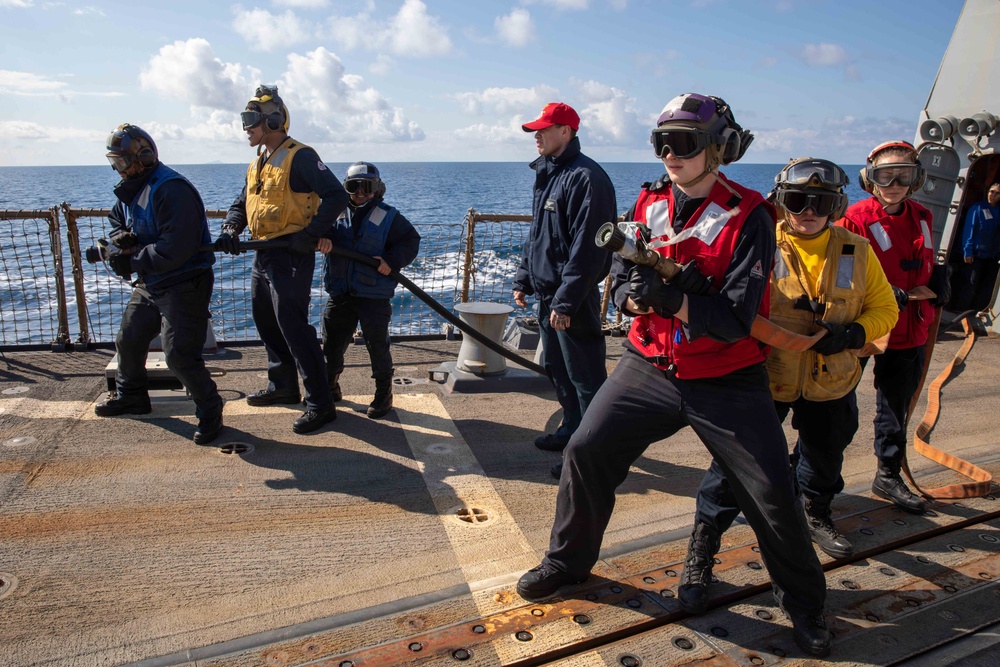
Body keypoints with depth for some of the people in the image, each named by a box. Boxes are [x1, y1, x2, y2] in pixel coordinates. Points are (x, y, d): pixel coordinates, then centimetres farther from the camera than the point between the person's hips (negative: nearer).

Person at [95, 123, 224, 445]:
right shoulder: (131, 190, 9)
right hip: (149, 285, 10)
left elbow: (175, 249, -30)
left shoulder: (170, 190, -23)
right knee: (128, 341, 22)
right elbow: (117, 222, 22)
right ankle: (131, 396, 45)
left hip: (184, 285, -10)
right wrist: (120, 238, -4)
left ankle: (210, 412, 4)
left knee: (180, 356, -14)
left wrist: (132, 261, -19)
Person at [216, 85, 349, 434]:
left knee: (293, 328, -10)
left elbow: (337, 196, -20)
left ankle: (320, 403, -3)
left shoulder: (299, 157, -14)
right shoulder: (257, 164, 15)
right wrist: (231, 230, 1)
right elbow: (241, 203, 21)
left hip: (291, 256, -10)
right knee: (266, 322, 18)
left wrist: (310, 235, -22)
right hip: (264, 255, 10)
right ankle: (282, 386, 35)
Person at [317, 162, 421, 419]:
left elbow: (411, 241, -1)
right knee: (332, 342, 13)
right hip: (340, 293, 4)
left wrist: (392, 261, -16)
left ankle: (383, 394, 14)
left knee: (377, 344, 0)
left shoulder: (388, 217, 0)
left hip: (374, 295, -3)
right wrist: (321, 236, -26)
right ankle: (329, 386, 34)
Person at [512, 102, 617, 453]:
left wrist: (566, 301, -24)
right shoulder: (547, 175, 15)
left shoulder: (585, 177, -16)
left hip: (573, 298, -10)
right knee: (556, 368, 21)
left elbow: (586, 246, -22)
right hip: (547, 293, 10)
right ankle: (572, 430, 37)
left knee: (585, 377, -1)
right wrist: (523, 279, 18)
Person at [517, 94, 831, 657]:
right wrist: (639, 293, -21)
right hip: (651, 367, 4)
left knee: (775, 497, 1)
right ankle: (569, 560, 24)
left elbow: (736, 319, -20)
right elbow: (621, 285, 1)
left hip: (727, 382, -3)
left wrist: (671, 298, -31)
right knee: (586, 452, 0)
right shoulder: (650, 204, 1)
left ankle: (805, 604, 28)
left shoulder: (748, 217, -13)